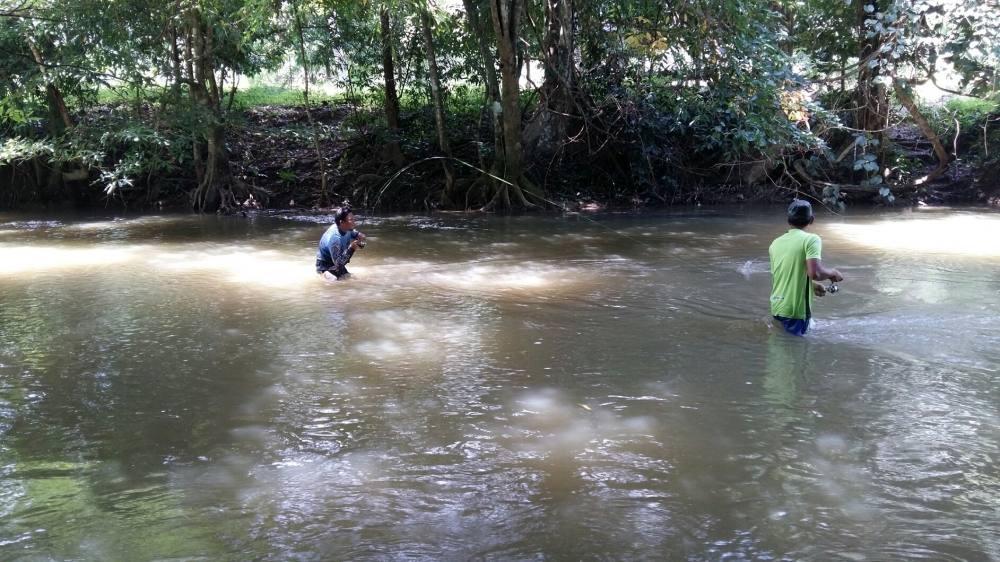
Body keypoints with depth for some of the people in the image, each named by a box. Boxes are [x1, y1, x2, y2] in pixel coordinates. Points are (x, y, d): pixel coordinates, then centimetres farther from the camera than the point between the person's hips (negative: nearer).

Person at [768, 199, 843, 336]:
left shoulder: (776, 243, 9)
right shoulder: (811, 239, -11)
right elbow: (815, 273, -24)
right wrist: (833, 273, -4)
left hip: (776, 308, 6)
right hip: (795, 310, -6)